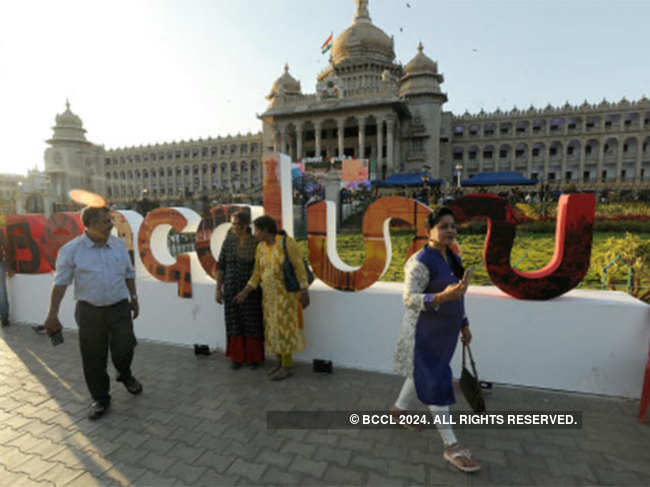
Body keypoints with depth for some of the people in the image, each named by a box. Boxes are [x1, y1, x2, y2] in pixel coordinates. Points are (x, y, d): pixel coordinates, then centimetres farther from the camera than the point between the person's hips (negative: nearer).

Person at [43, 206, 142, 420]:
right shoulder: (71, 250, -8)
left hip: (119, 308, 2)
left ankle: (125, 375, 35)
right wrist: (52, 314, -7)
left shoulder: (118, 244, 1)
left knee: (123, 349, 2)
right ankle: (100, 399, 26)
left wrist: (133, 298, 14)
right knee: (94, 358, 7)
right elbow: (60, 282, -5)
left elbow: (129, 273, 11)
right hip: (89, 310, -1)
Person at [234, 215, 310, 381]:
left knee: (284, 329, -4)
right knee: (275, 328, 11)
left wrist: (304, 291, -21)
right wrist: (245, 292, 4)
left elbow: (300, 267, -16)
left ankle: (288, 367, 10)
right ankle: (282, 363, 24)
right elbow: (257, 274, 9)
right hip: (270, 294, 7)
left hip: (286, 293, -7)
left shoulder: (288, 242, -16)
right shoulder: (261, 248, 5)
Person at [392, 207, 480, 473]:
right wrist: (442, 297, -41)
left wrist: (463, 324, 16)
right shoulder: (420, 262, -22)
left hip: (445, 330, 9)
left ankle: (399, 408, 47)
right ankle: (451, 447, 16)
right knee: (437, 383, 1)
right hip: (425, 332, -9)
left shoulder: (453, 258, 5)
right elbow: (410, 299, -26)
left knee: (422, 373, 23)